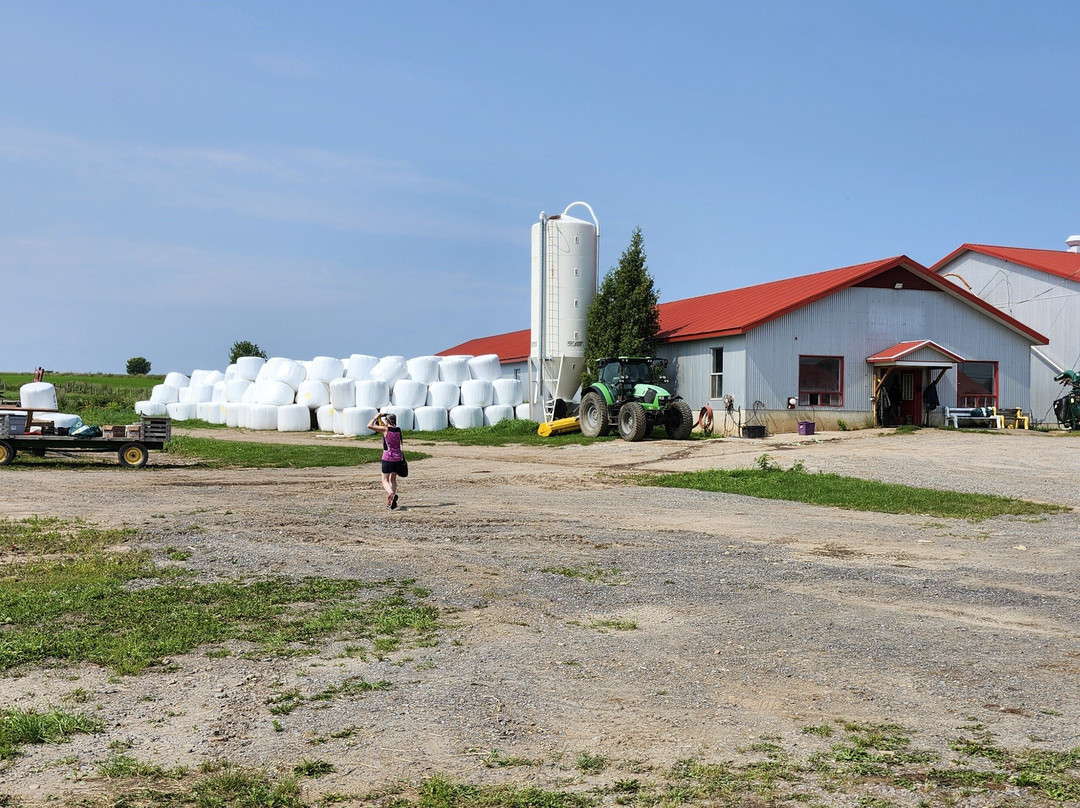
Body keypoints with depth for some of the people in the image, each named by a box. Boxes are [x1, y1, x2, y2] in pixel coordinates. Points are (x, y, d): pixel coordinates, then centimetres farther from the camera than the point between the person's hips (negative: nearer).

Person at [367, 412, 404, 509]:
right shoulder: (398, 430, 4)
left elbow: (369, 425, -15)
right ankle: (391, 502, 16)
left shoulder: (385, 429, -11)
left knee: (385, 480, 2)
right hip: (398, 458, 5)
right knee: (393, 479, 19)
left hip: (387, 458, -5)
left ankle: (392, 494, -27)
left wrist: (376, 417, -1)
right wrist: (380, 421, 24)